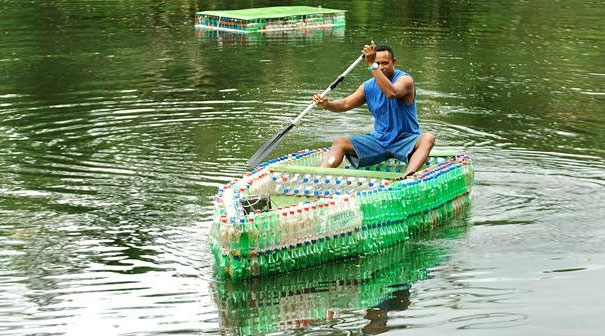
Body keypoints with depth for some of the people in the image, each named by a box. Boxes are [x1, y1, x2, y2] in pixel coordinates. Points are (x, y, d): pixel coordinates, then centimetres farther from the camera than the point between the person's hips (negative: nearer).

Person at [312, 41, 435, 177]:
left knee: (428, 138, -36)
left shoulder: (405, 80, -12)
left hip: (405, 141, -5)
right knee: (339, 142, -8)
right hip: (379, 140, 5)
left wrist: (372, 65, -41)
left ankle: (408, 177, -59)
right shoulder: (368, 86, 6)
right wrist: (326, 104, -18)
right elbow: (345, 104, 4)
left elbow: (391, 92, -35)